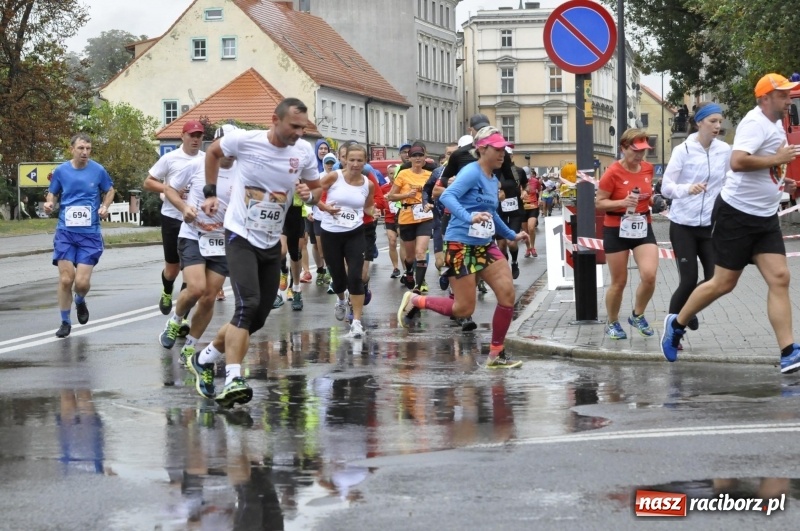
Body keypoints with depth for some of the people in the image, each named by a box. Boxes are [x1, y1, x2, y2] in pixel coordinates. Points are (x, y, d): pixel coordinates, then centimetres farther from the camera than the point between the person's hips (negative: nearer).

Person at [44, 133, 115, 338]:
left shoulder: (98, 170, -2)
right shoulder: (61, 171, 0)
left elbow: (109, 191, 14)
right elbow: (52, 193, 13)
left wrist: (104, 206, -4)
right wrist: (49, 203, -9)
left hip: (90, 233, -1)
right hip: (65, 231, 1)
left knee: (82, 282, -8)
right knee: (65, 279, -5)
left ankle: (80, 302, 30)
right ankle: (65, 322, 13)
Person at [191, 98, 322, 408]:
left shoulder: (304, 152, -4)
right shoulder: (244, 140, -14)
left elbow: (316, 188, 10)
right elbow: (213, 152, 7)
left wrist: (309, 194, -12)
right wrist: (210, 192, 6)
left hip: (272, 243, 6)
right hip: (241, 236, -5)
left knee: (258, 318, 8)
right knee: (248, 305, -24)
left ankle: (205, 359, 26)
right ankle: (233, 380, -26)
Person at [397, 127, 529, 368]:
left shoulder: (493, 179, 12)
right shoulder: (471, 172, -14)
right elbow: (447, 196, -29)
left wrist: (512, 235, 28)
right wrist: (469, 217, -42)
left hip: (485, 245, 8)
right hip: (461, 245, -8)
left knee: (508, 293, -5)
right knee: (464, 309, -6)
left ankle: (496, 354, 5)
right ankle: (415, 301, 18)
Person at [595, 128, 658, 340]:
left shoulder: (648, 168, 3)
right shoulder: (613, 172, -14)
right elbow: (599, 203, -12)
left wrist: (648, 200, 5)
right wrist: (623, 202, -25)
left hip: (642, 228, 4)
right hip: (617, 231, -4)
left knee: (649, 275, -13)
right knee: (619, 282, 4)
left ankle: (637, 316, 11)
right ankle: (612, 323, 25)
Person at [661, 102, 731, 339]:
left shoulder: (724, 150, 2)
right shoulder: (683, 150, -7)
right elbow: (666, 186, -10)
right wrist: (687, 189, -28)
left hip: (711, 224, 3)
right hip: (683, 224, -3)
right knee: (688, 281, -7)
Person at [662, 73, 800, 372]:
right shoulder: (755, 123, -16)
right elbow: (737, 162, -32)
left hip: (765, 217, 8)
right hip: (738, 215, -8)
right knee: (723, 283, 0)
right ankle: (676, 324, 21)